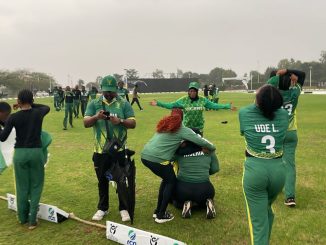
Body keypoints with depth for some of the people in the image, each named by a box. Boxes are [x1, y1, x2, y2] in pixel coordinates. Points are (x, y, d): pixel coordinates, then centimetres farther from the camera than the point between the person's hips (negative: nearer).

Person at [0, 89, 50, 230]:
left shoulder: (14, 117, -6)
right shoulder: (38, 113, -2)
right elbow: (47, 107, 22)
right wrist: (31, 105, 20)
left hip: (20, 153, 0)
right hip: (36, 152, 0)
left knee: (22, 186, 13)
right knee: (36, 186, 9)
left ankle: (22, 217, 27)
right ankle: (32, 220, 6)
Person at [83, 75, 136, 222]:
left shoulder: (124, 104, -1)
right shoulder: (94, 104, 3)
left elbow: (133, 123, -6)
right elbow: (85, 123, -6)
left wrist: (120, 121, -26)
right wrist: (96, 117, -27)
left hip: (119, 149, -1)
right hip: (100, 150, 2)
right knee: (102, 180, 14)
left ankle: (123, 209, 22)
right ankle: (102, 208, 30)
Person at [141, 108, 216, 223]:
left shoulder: (164, 124, 21)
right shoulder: (181, 129, 3)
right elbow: (199, 141, 4)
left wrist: (180, 144, 19)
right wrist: (212, 147, 20)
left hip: (145, 155, 7)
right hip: (157, 159, -7)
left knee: (166, 179, 25)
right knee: (171, 181, 15)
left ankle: (158, 211, 32)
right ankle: (161, 215, 17)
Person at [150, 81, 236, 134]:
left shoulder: (203, 100, -2)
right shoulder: (183, 100, -7)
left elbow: (214, 105, -1)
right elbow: (171, 105, -8)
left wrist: (227, 106, -6)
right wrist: (158, 103, -16)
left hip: (199, 128, 2)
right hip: (187, 128, -1)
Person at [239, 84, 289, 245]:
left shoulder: (244, 113, -8)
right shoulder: (283, 115, -3)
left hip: (255, 170, -3)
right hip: (278, 169, 3)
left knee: (258, 221, 5)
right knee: (267, 209, 28)